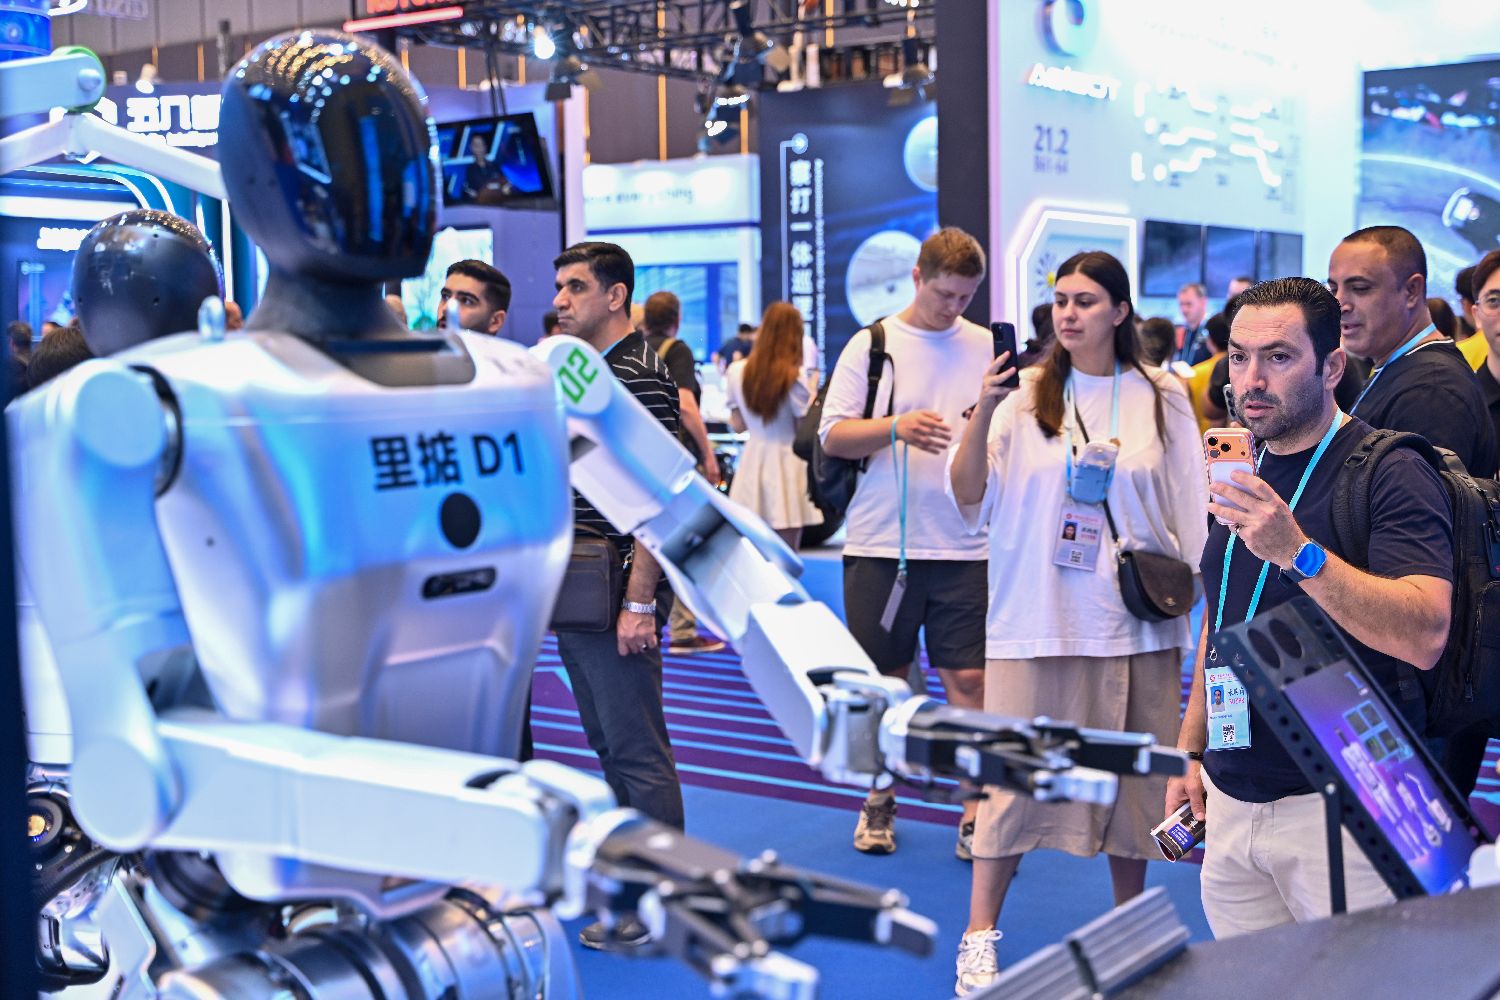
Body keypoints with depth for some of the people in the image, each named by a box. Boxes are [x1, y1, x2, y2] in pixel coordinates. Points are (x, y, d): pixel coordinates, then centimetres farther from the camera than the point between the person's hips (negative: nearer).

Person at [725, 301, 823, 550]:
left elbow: (738, 425, 9)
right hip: (787, 462, -4)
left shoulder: (737, 372, 2)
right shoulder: (794, 376, -13)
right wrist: (812, 395, 4)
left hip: (752, 461, 5)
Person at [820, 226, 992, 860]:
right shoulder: (872, 345, 2)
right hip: (881, 545, -1)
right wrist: (897, 427, -19)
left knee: (970, 677, -2)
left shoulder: (988, 348, 7)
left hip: (964, 546, 1)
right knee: (882, 678, 8)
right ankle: (878, 802, 24)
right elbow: (833, 435, -3)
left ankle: (975, 811, 9)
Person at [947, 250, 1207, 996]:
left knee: (1131, 773, 10)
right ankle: (979, 935, 6)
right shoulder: (1026, 395, 1)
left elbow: (1190, 513, 8)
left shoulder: (1162, 399, 4)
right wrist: (981, 414, -18)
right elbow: (968, 501, -5)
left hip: (1135, 620, 1)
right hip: (1036, 618, -1)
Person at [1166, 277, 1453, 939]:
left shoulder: (1390, 472, -12)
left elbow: (1425, 637, -25)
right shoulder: (1244, 478, 14)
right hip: (1229, 803, 7)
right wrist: (1189, 751, 16)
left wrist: (1299, 552, -33)